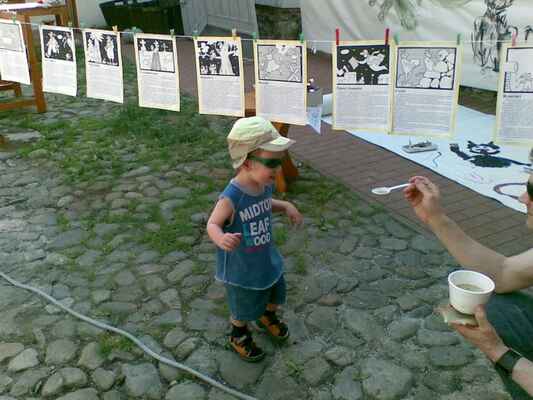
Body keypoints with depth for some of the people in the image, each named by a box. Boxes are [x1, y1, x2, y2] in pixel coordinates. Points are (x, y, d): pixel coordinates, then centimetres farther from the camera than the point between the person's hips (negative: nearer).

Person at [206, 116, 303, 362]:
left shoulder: (265, 185, -10)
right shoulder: (231, 198, -34)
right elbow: (212, 224, -25)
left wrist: (286, 206, -3)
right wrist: (220, 238, -47)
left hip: (267, 259, 7)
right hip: (240, 268, -7)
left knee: (275, 295, 28)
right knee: (244, 309, 17)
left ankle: (267, 317, 62)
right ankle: (238, 336, 49)